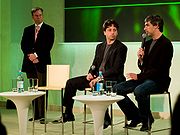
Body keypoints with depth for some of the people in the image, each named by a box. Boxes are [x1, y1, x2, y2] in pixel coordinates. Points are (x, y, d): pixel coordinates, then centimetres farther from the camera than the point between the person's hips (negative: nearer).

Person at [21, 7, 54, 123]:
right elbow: (23, 45, 9)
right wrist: (29, 54, -8)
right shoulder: (28, 30, 17)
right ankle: (36, 114, 11)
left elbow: (48, 46, -5)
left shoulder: (49, 29, 4)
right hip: (30, 63, 4)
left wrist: (36, 55, -11)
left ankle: (42, 115, -6)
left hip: (42, 63, -4)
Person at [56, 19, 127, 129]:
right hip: (96, 77, 7)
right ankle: (68, 114, 6)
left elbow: (116, 69, -13)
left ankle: (105, 118, -22)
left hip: (111, 79, -7)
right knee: (71, 83, -2)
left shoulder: (121, 48, -4)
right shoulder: (100, 47, 19)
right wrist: (90, 73, -2)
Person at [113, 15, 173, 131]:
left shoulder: (166, 44, -10)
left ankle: (147, 120, -13)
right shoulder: (147, 43, 16)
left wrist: (139, 76, -20)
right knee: (117, 89, -9)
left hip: (159, 80, -8)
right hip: (144, 78, 8)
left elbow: (161, 69, -18)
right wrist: (140, 58, -4)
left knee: (139, 90, -37)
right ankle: (136, 117, 3)